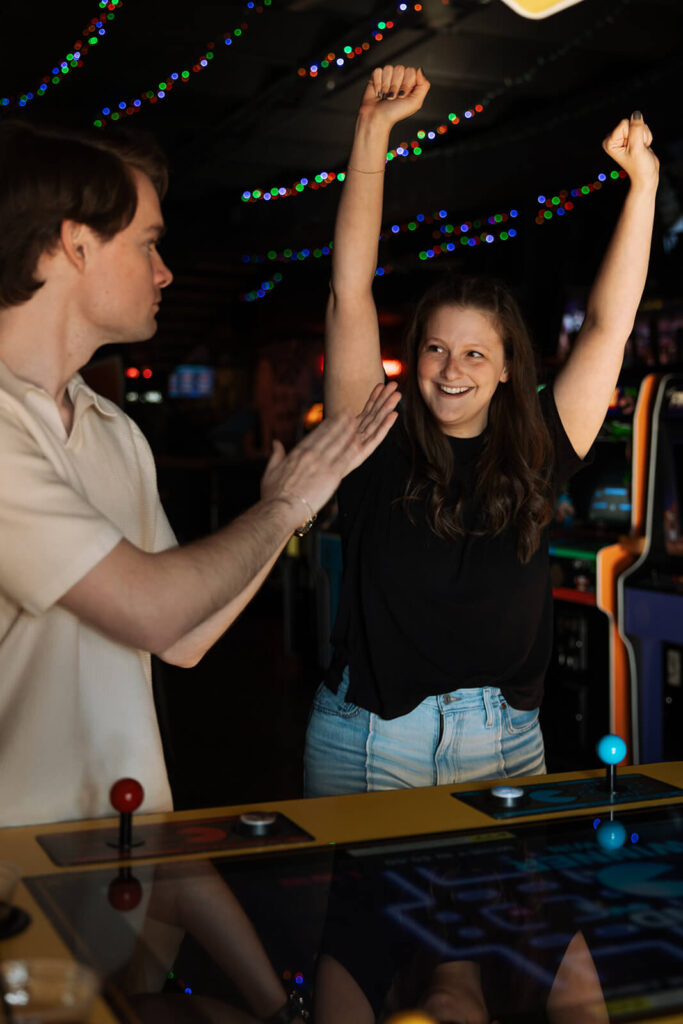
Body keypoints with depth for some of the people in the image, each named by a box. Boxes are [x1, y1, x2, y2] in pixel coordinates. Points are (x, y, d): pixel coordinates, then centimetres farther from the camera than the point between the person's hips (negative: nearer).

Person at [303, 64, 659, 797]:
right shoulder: (377, 445, -4)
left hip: (506, 742, 2)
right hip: (366, 742, -2)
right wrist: (373, 131, -10)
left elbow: (610, 324, 3)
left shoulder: (535, 459, 1)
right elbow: (350, 293, -8)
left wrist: (642, 184, 4)